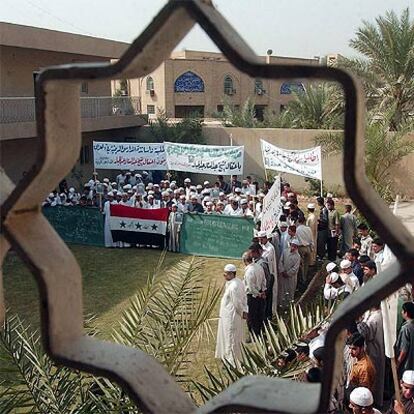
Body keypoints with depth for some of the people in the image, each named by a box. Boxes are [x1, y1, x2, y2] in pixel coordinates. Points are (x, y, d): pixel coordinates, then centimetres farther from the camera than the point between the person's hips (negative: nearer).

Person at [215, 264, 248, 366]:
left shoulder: (233, 287, -30)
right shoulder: (238, 281, 1)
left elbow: (237, 303, -23)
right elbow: (244, 298, 7)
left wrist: (242, 313, -7)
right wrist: (244, 311, 7)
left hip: (230, 317, -10)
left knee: (230, 340, 5)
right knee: (235, 339, 23)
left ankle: (231, 363, 18)